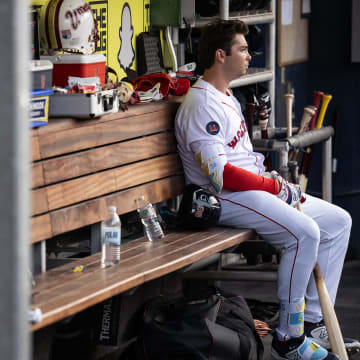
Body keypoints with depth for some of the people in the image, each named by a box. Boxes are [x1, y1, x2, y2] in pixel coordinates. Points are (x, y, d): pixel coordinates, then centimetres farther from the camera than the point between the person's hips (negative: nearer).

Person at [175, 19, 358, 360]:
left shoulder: (227, 99, 20)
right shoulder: (201, 105, -15)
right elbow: (220, 174, -22)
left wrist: (276, 180, 4)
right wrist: (274, 186, -15)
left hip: (256, 188, 11)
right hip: (223, 199, -11)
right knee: (304, 232, -31)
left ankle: (312, 322, 6)